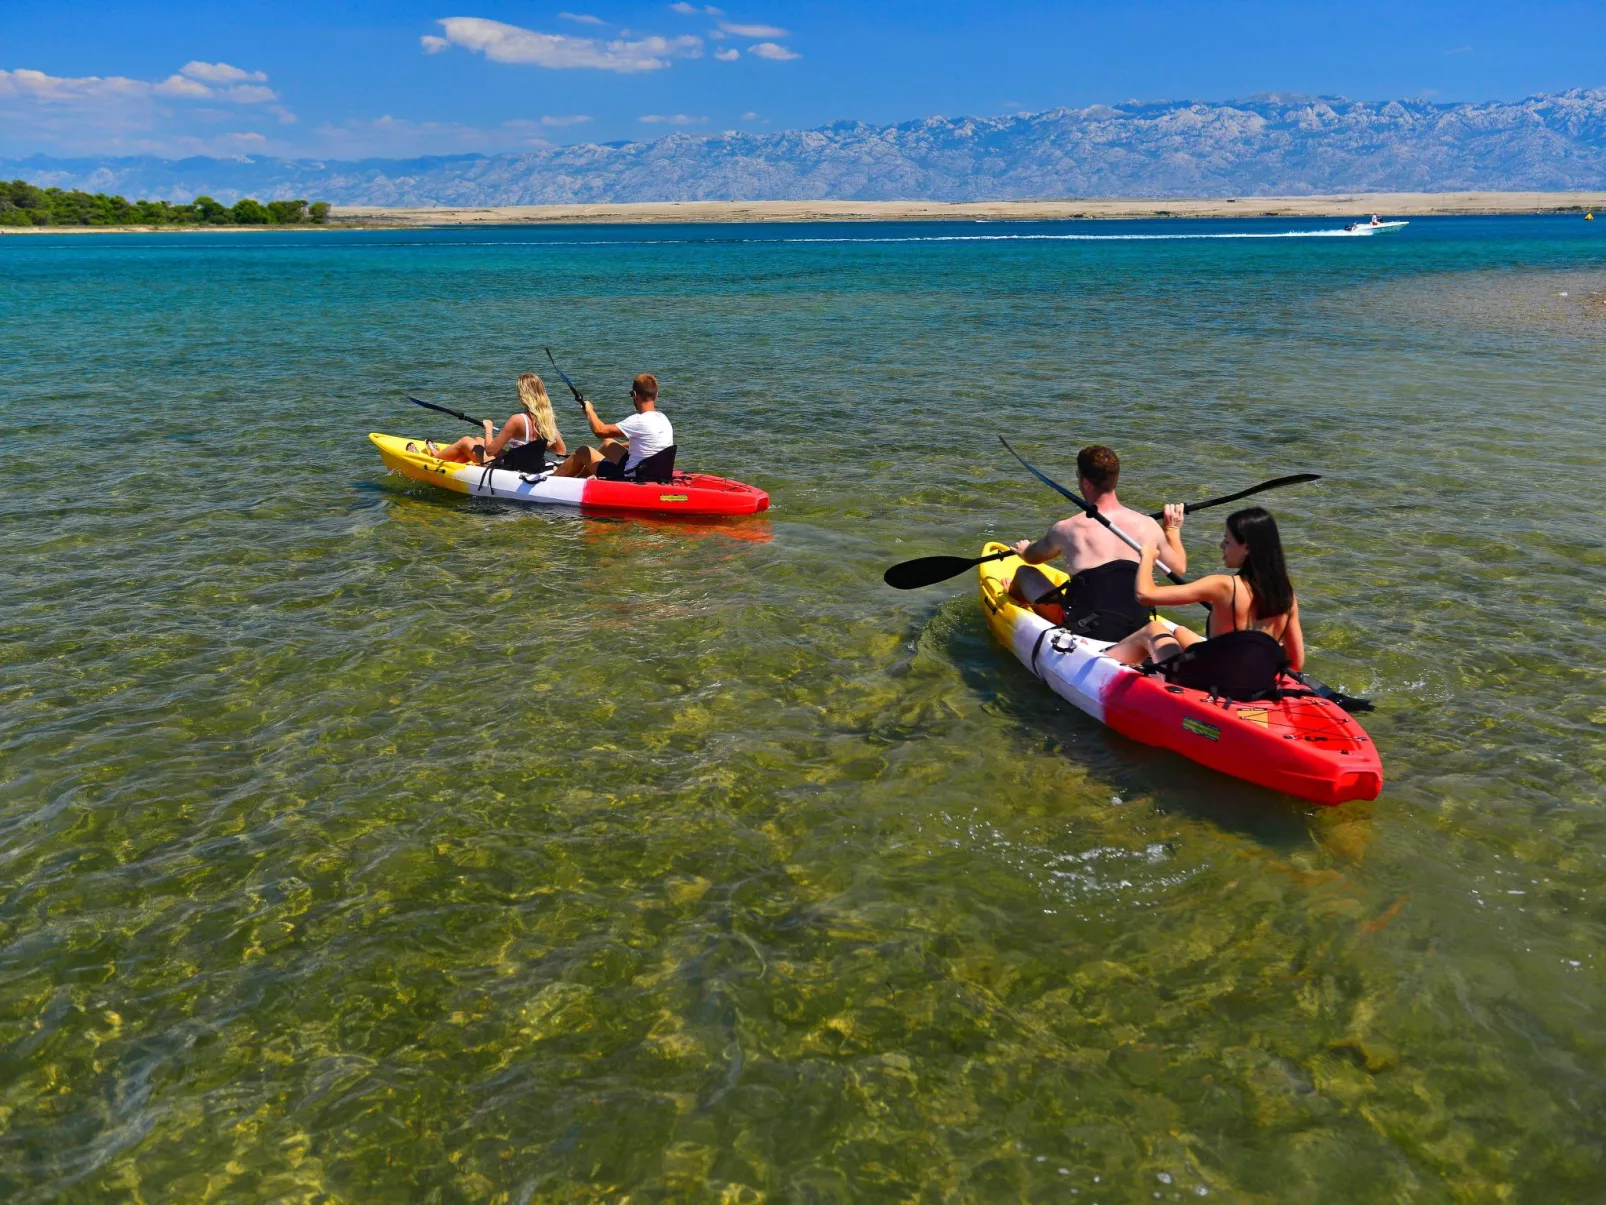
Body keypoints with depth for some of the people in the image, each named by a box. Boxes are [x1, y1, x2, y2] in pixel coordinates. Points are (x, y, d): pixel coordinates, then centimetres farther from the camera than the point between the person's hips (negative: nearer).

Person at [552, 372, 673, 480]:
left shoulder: (640, 421, -24)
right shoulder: (663, 419, 2)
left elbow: (599, 430, -21)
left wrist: (589, 410, -3)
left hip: (628, 479, -8)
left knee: (583, 452, 9)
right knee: (608, 443, 27)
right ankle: (578, 476, 43)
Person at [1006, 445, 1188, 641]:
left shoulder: (1066, 530, -13)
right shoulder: (1146, 525, -6)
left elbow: (1031, 558, 9)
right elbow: (1179, 567, 11)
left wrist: (1024, 550, 34)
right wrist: (1173, 529, 29)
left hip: (1086, 632, -4)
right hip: (1136, 630, 4)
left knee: (1025, 574, 15)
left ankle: (1012, 595, 51)